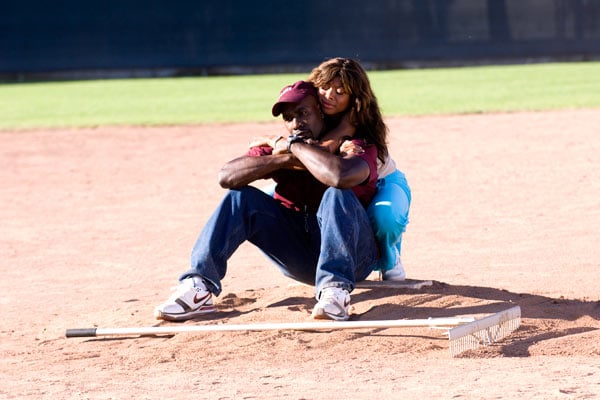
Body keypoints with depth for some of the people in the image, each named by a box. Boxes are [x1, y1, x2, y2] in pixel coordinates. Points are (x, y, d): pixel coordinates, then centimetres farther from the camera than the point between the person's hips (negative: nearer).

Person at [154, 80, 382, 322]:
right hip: (297, 255, 5)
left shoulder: (358, 146, -9)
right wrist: (285, 160, -19)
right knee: (242, 198, -10)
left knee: (337, 195, -30)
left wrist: (295, 147, -20)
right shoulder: (278, 149, 7)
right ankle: (199, 287, -23)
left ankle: (335, 290, -43)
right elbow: (226, 176, -11)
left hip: (353, 255, -5)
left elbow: (341, 176, -36)